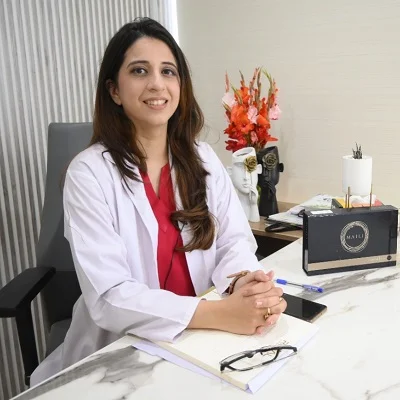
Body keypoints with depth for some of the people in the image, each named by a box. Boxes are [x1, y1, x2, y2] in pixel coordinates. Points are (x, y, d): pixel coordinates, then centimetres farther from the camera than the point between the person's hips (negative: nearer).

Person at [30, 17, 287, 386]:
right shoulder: (90, 172, -12)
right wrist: (219, 314, -30)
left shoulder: (204, 159, 2)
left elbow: (235, 240, -3)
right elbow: (108, 297, -19)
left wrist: (245, 282, -26)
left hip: (201, 341, 4)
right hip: (122, 353, -3)